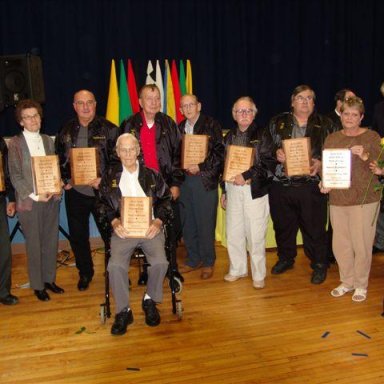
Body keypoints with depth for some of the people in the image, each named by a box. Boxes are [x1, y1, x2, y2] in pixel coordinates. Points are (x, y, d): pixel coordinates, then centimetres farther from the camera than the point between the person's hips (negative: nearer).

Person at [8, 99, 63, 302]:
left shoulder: (47, 140, 9)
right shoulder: (15, 143, -4)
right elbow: (15, 175, -7)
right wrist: (35, 195, -13)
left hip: (51, 198, 4)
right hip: (29, 201, -4)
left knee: (51, 241, 10)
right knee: (34, 244, 5)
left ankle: (49, 279, 26)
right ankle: (37, 285, 18)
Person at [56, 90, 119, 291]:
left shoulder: (108, 129, -3)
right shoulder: (65, 131, 7)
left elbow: (118, 158, -7)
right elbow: (60, 159, 13)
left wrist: (104, 179, -16)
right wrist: (65, 180, 0)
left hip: (102, 191, -3)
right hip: (75, 192, 3)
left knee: (109, 233, 5)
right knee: (77, 236, 12)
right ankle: (85, 273, 31)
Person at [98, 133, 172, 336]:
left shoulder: (152, 175, 13)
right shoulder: (110, 177, 12)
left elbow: (165, 200, 11)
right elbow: (103, 204, 7)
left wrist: (158, 221, -7)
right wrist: (114, 222, -11)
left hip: (150, 228, 1)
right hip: (122, 229, 0)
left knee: (160, 262, -24)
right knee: (116, 265, -26)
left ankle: (150, 300, 5)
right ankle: (123, 311, -6)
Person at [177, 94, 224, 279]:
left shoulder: (211, 125, -2)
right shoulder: (180, 128, 12)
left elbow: (219, 152, -9)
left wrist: (200, 166, -15)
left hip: (205, 180, -5)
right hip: (184, 180, 5)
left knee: (205, 224, 0)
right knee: (187, 223, 9)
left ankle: (208, 262, 14)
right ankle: (193, 259, 24)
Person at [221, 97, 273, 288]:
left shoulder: (262, 135, -2)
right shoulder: (229, 136, 14)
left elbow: (268, 163, -11)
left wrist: (246, 176, -16)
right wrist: (224, 191, 15)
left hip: (254, 191, -5)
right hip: (233, 189, 5)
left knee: (256, 235, -1)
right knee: (233, 233, 11)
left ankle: (258, 275, 13)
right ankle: (237, 269, 28)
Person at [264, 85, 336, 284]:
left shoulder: (325, 125, 6)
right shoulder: (277, 123, 10)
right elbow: (266, 147, 10)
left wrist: (321, 164, -13)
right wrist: (276, 153, -10)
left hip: (311, 186, -2)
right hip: (281, 184, 2)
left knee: (314, 228, 3)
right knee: (283, 225, 15)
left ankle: (319, 264, 21)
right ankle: (285, 258, 35)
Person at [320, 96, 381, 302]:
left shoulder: (371, 137, 0)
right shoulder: (332, 138, 11)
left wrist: (365, 156, -21)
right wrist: (324, 183, -4)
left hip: (364, 199, -3)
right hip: (337, 199, 4)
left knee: (361, 244, 1)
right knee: (340, 244, 8)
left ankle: (361, 285, 21)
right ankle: (347, 281, 28)